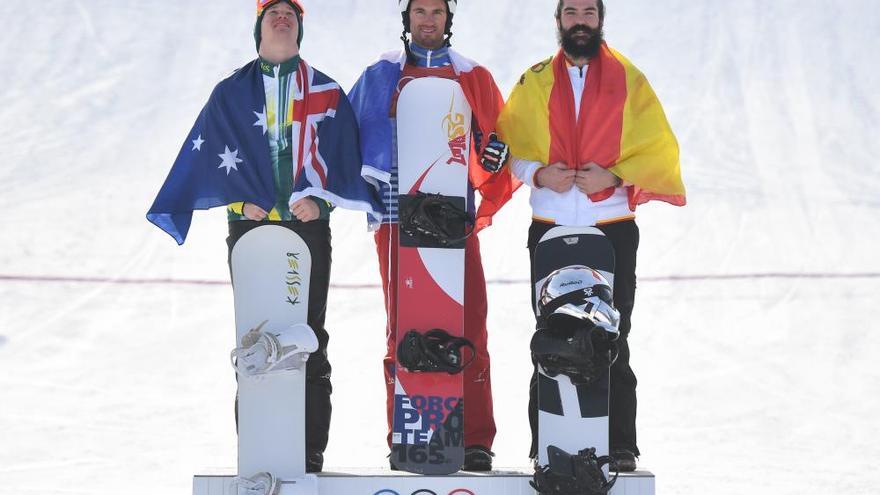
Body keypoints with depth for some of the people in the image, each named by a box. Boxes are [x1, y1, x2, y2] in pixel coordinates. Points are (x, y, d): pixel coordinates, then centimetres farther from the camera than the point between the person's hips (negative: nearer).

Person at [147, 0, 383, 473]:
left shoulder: (326, 93, 11)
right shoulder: (231, 93, 11)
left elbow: (341, 153, 4)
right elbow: (209, 152, 6)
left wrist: (317, 196, -12)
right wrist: (242, 197, -8)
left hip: (308, 226, 0)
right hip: (250, 225, 0)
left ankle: (310, 451, -1)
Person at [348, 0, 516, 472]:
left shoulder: (473, 78, 13)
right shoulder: (381, 76, 11)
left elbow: (498, 135, 16)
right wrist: (365, 183, -1)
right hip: (397, 215, 0)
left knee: (467, 326, -6)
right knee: (402, 327, -1)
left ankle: (474, 440, -5)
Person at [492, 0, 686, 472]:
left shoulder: (628, 79, 6)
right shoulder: (534, 82, 10)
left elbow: (659, 148, 3)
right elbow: (510, 144, 10)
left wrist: (614, 175, -12)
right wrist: (538, 173, -9)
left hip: (612, 227, -1)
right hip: (550, 228, 1)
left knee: (612, 341, 0)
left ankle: (620, 446, 3)